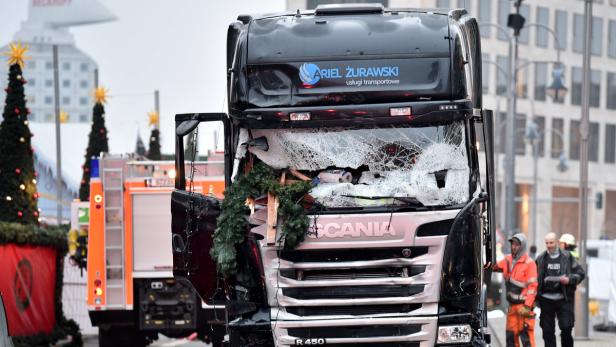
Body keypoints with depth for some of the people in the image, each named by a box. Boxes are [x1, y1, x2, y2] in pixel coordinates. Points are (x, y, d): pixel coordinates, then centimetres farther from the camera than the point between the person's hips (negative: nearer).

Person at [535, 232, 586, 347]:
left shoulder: (567, 257, 3)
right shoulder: (541, 259, 8)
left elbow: (581, 273, 4)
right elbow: (535, 278, 14)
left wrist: (570, 280, -13)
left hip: (563, 298, -2)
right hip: (546, 299, 2)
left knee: (566, 327, -7)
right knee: (547, 330, 3)